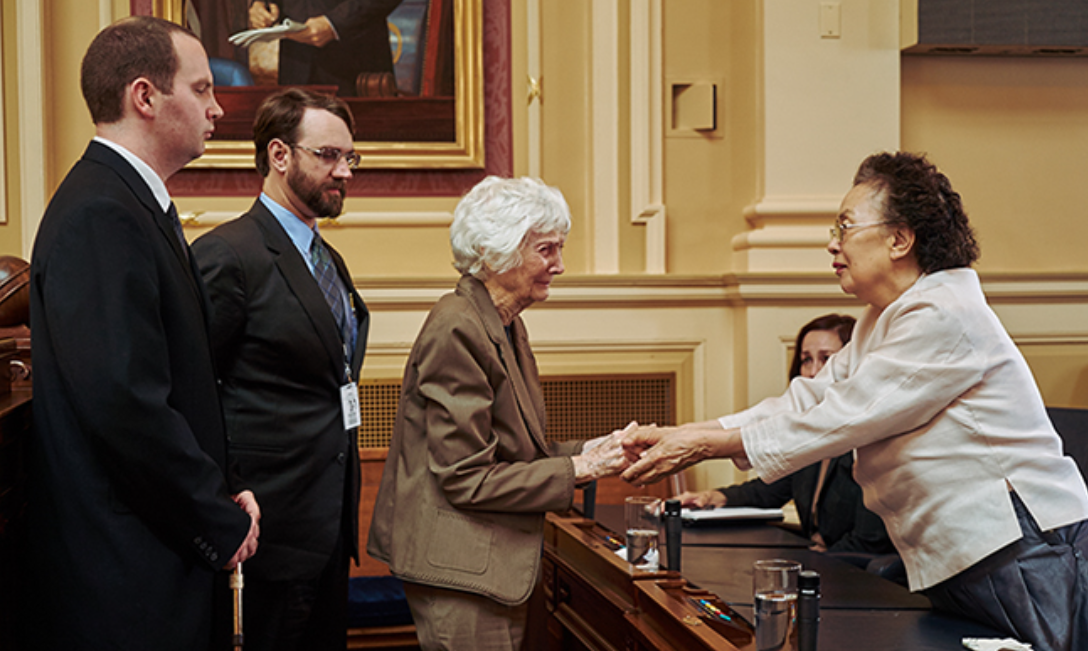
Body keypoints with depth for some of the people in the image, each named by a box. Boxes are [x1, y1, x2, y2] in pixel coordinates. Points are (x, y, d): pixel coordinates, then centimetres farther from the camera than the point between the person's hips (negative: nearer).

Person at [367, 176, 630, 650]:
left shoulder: (507, 327, 12)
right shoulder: (456, 331, -18)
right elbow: (466, 478, -20)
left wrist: (587, 451, 1)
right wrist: (576, 469, -16)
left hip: (497, 564, 10)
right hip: (459, 569, -10)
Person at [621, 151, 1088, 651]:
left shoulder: (941, 318, -18)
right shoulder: (882, 321, 16)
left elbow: (839, 421, -19)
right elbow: (806, 402, 11)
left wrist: (705, 446, -15)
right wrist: (682, 435, 2)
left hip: (1022, 552, -10)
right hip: (958, 560, 10)